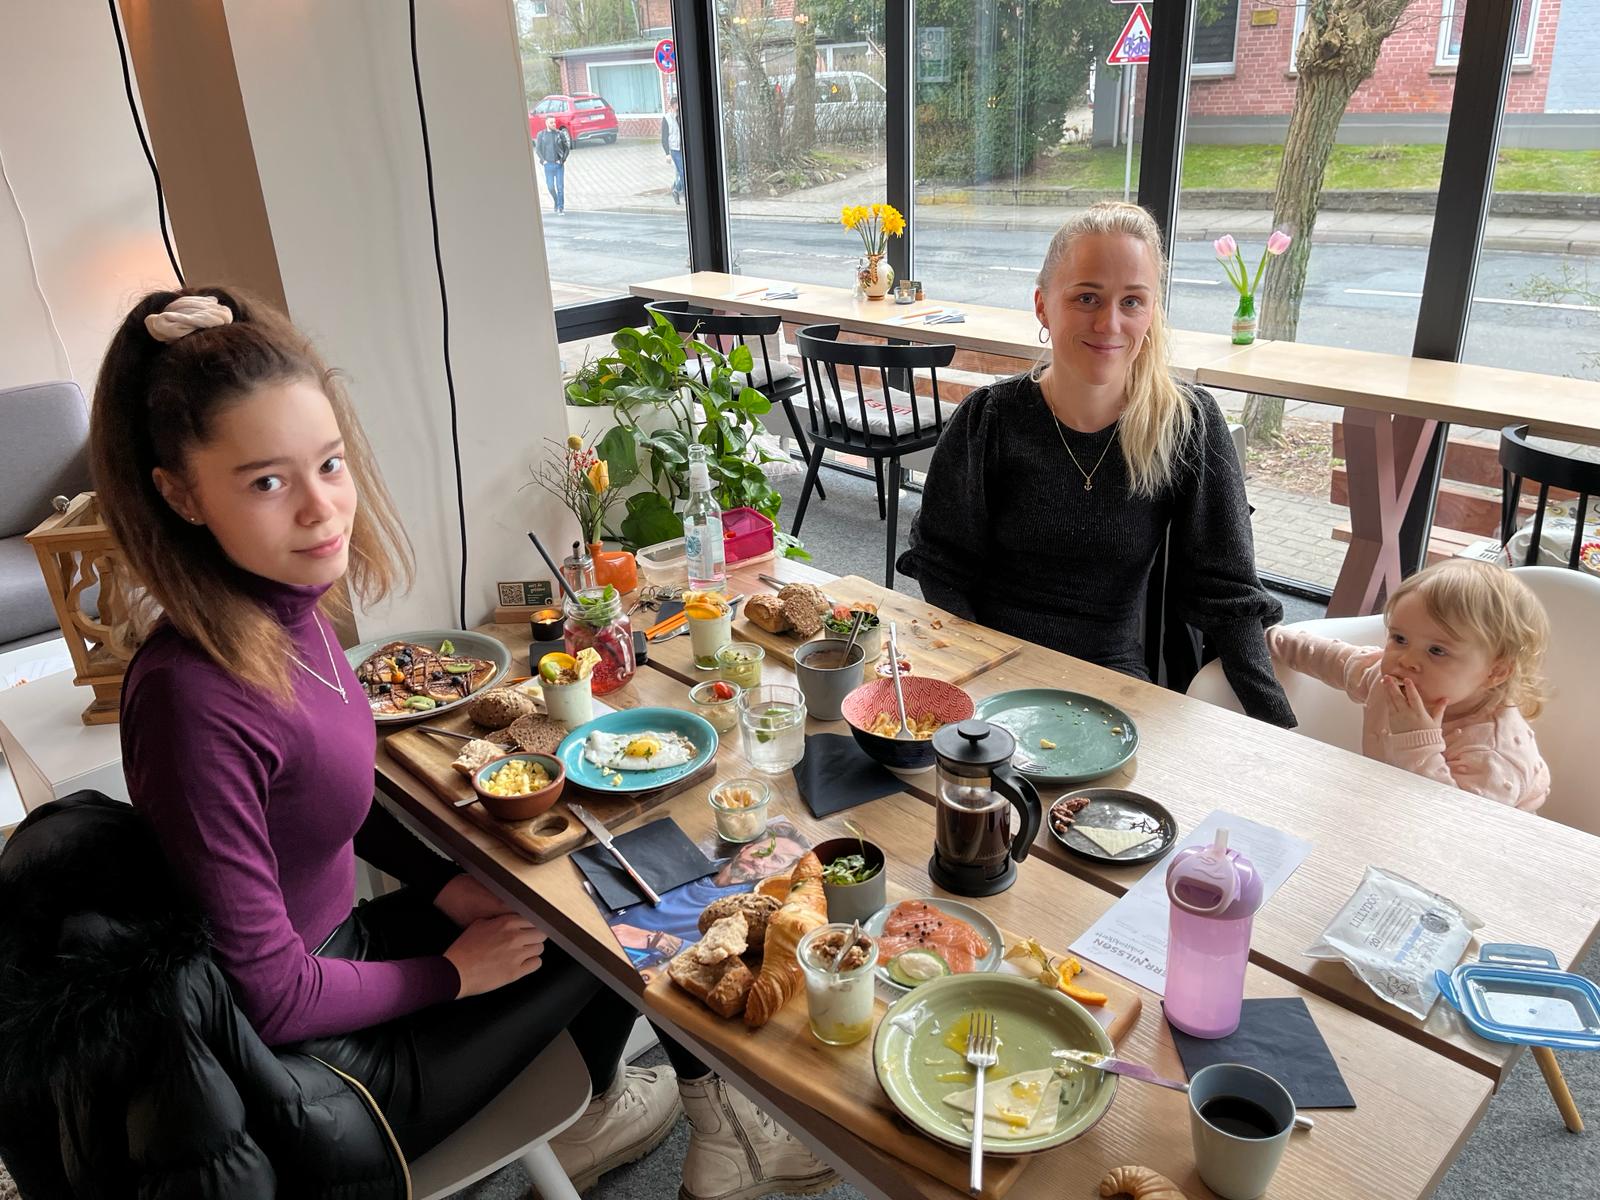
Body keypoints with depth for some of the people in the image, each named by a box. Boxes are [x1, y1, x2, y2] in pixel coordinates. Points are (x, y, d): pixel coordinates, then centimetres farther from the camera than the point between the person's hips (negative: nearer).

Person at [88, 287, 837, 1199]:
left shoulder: (291, 610, -8)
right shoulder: (193, 700, -33)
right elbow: (268, 995, -25)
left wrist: (443, 883, 4)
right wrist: (452, 973, -12)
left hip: (331, 948, 7)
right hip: (313, 1065, -7)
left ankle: (592, 1112, 33)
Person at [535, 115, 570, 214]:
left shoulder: (560, 134, 0)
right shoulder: (541, 134, 4)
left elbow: (567, 148, 4)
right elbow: (537, 149, 7)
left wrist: (563, 159, -6)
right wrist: (543, 160, -5)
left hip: (559, 164, -1)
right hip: (548, 165, 1)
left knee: (560, 186, -3)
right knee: (550, 186, 3)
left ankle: (561, 207, 7)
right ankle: (556, 202, 28)